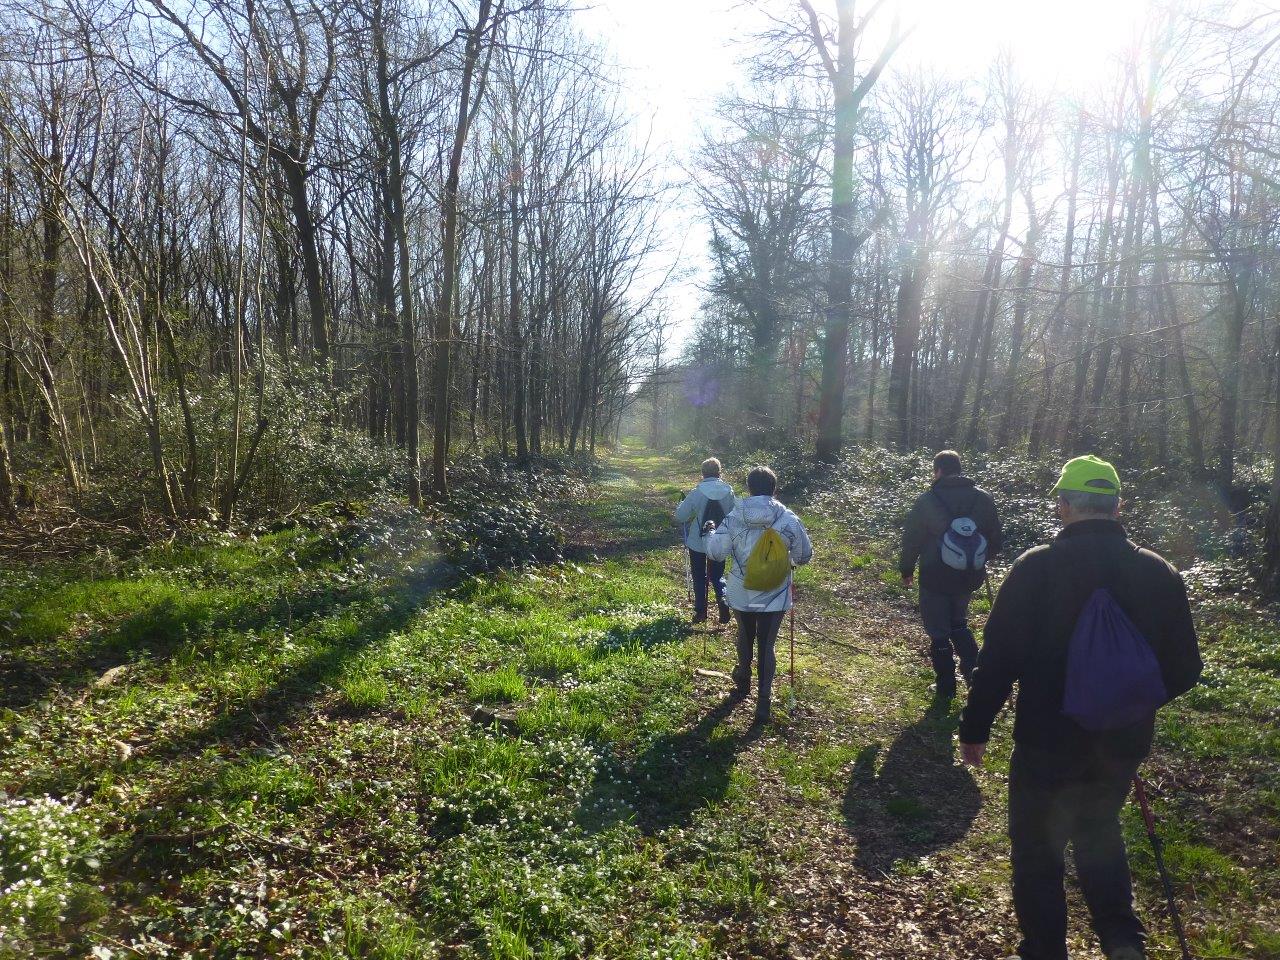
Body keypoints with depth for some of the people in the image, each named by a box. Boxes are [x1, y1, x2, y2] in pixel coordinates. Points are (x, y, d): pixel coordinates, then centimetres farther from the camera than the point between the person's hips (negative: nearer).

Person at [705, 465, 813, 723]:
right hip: (774, 596, -1)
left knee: (745, 638, 25)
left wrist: (712, 534, 14)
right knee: (766, 646, 9)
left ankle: (743, 682, 46)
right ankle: (763, 701, 10)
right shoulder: (789, 520, -12)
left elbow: (715, 552, -7)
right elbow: (804, 556, -2)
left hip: (741, 594, 2)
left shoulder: (733, 519, -12)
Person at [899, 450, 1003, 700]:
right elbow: (995, 539, 7)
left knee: (938, 632, 9)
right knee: (959, 623, 26)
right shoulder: (984, 498, -2)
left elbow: (911, 539, -7)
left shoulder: (927, 500, -13)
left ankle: (946, 687, 16)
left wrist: (906, 570, 7)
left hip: (935, 578, -4)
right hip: (969, 577, 4)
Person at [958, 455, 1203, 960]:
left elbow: (997, 659, -16)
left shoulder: (1035, 567, -18)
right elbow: (1183, 671, 1)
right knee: (1099, 832, 30)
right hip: (1123, 746, 4)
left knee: (1037, 852, 16)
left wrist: (974, 729, -4)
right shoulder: (1159, 573, -6)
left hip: (1048, 744, -4)